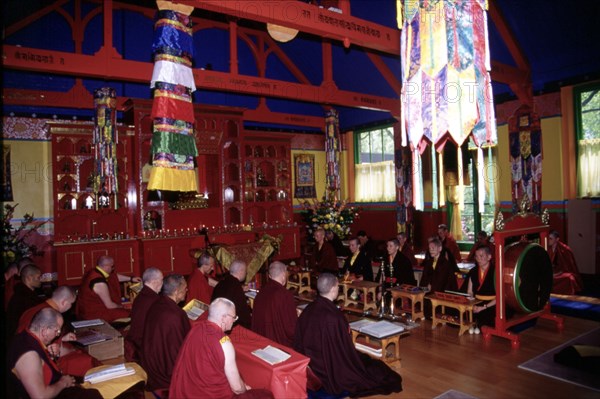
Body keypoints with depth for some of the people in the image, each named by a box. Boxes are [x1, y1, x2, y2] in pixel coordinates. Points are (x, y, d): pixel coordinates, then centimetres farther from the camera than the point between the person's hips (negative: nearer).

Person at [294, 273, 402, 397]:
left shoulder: (308, 309, -9)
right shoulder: (334, 316, -30)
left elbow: (299, 342, 3)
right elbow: (344, 349, -20)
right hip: (332, 371, -7)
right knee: (376, 367, 14)